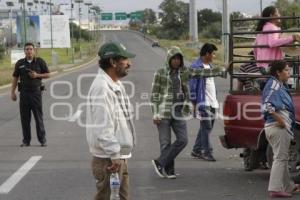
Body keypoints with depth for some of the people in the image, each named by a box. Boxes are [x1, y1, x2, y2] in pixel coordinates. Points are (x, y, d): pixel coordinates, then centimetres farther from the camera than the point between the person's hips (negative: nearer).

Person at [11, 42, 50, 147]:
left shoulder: (40, 62, 2)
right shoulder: (20, 63, 6)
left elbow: (48, 74, 6)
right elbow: (15, 78, 9)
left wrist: (37, 75, -11)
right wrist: (12, 92, 3)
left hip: (36, 92, -2)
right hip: (24, 93, 2)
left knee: (39, 117, -3)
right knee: (25, 118, 2)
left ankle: (42, 140, 3)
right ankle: (26, 140, 9)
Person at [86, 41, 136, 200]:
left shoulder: (116, 84, 13)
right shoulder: (101, 87, -20)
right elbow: (102, 128, -25)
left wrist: (120, 154, 19)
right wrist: (114, 155, -23)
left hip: (119, 156, 10)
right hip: (108, 159, -10)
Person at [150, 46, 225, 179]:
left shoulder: (184, 72, 9)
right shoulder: (160, 73, -2)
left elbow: (203, 72, 9)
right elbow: (154, 94, -3)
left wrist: (221, 71, 5)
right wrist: (155, 114, -9)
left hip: (179, 112, 4)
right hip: (164, 112, -4)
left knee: (182, 140, -4)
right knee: (165, 143, -3)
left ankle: (160, 163, 3)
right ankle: (169, 170, 8)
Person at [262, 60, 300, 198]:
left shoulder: (280, 86, 16)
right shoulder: (275, 85, -13)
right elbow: (267, 105, -25)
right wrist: (279, 119, -24)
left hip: (273, 126, 10)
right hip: (278, 127, -10)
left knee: (282, 157, 19)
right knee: (280, 158, -7)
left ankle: (288, 186, 31)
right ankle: (276, 189, -7)